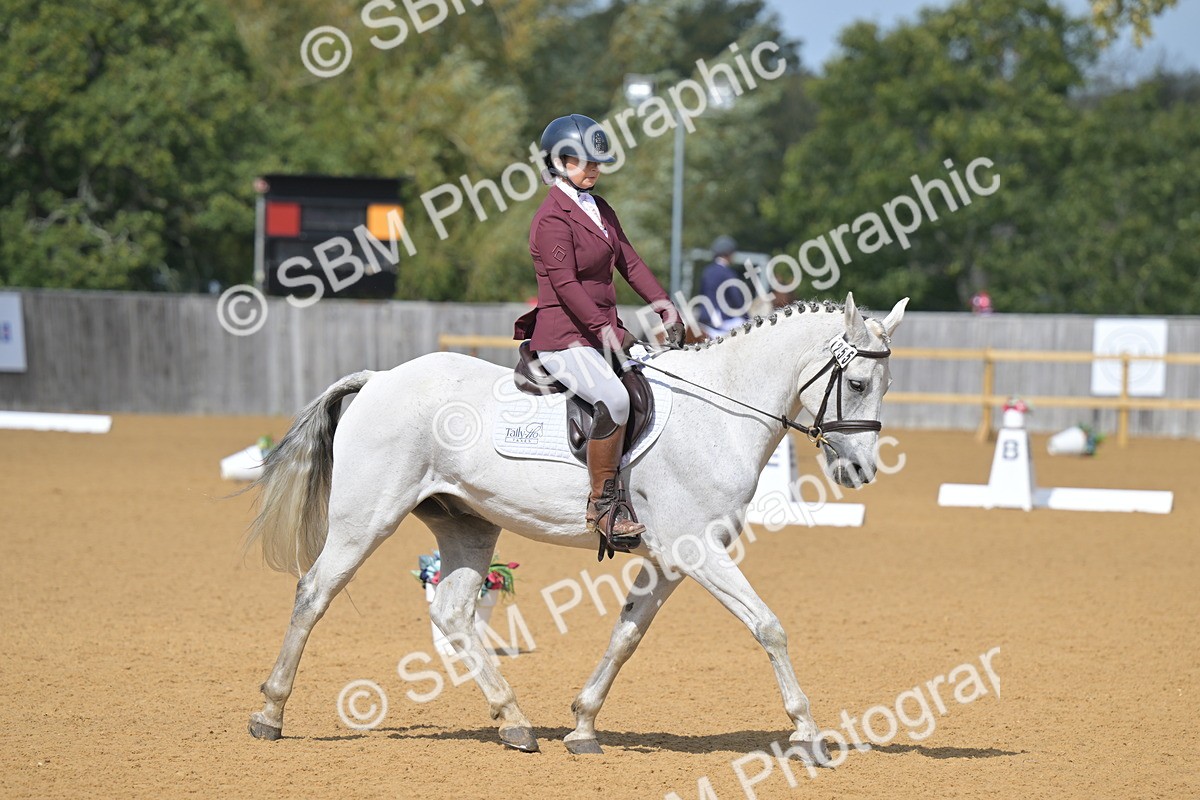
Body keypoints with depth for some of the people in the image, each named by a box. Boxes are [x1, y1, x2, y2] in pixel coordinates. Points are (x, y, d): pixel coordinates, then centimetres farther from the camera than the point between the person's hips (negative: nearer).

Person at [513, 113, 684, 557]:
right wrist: (604, 329, -24)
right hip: (563, 335, -10)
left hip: (604, 331, 10)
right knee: (613, 397, -32)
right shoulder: (553, 216, -12)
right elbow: (564, 282, -19)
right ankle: (601, 503, -22)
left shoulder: (600, 209, 16)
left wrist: (662, 303, 4)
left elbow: (628, 261, 17)